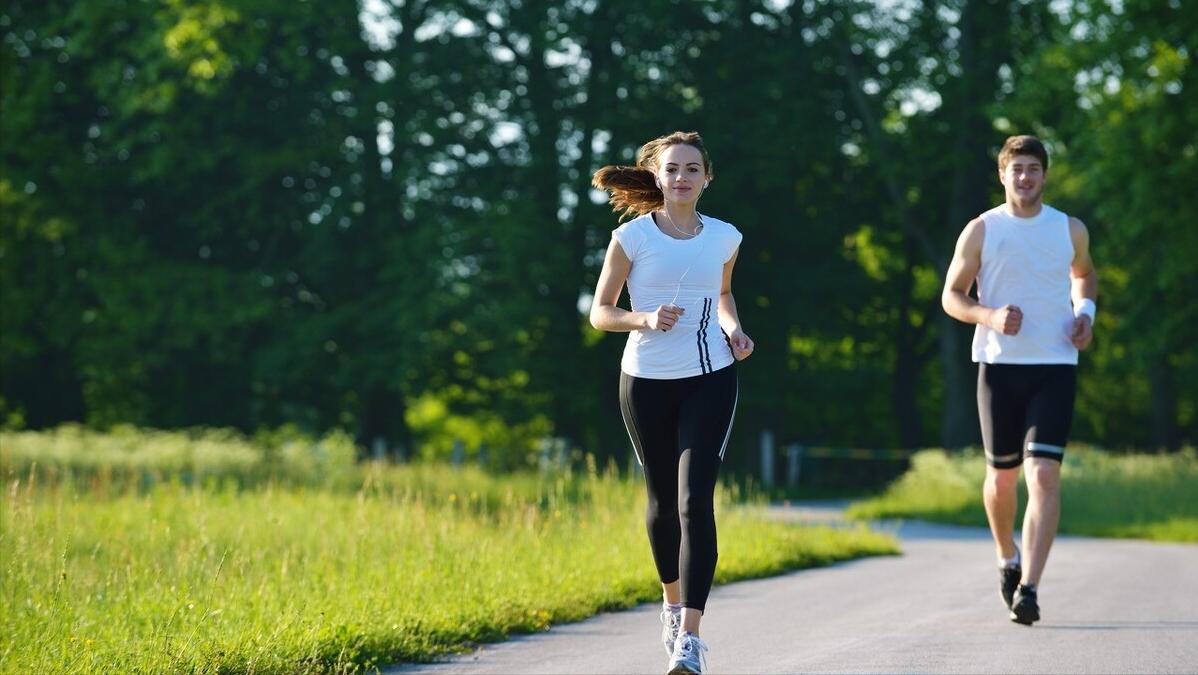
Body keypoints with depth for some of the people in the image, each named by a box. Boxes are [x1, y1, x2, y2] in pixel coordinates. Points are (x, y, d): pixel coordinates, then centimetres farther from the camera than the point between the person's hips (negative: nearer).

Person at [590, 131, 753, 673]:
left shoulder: (724, 238, 3)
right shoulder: (632, 237, -5)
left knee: (695, 502, -13)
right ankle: (672, 604, 40)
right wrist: (644, 319, -21)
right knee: (663, 500, 13)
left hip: (709, 380, 0)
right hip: (647, 382, 0)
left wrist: (733, 330, 3)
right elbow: (599, 312, -2)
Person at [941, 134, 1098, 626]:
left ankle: (1028, 589, -20)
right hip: (999, 365, 0)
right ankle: (1007, 558, 39)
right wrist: (989, 316, -16)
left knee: (1044, 474, -15)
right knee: (1002, 474, 10)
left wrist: (1086, 311, 6)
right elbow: (951, 296, 4)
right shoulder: (980, 231, 1)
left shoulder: (1070, 230, 6)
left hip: (1055, 367, 0)